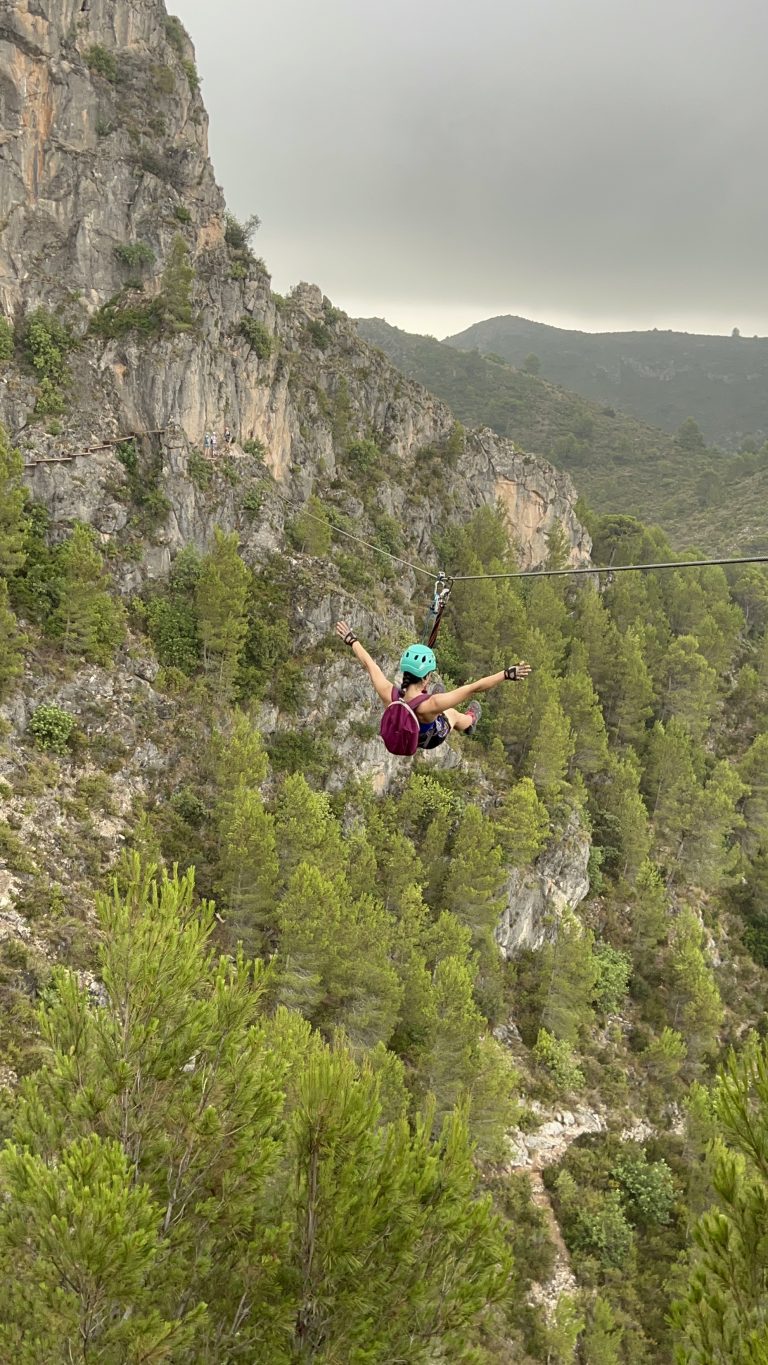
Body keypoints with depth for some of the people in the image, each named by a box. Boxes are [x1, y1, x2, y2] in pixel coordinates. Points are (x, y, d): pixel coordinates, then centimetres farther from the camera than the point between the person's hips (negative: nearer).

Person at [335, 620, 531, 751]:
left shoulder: (388, 694, -36)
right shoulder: (430, 704, -47)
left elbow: (369, 664, -19)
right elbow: (474, 688, -47)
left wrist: (351, 640, -3)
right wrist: (507, 674, -45)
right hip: (431, 739, -4)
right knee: (455, 715, 29)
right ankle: (470, 722, 66)